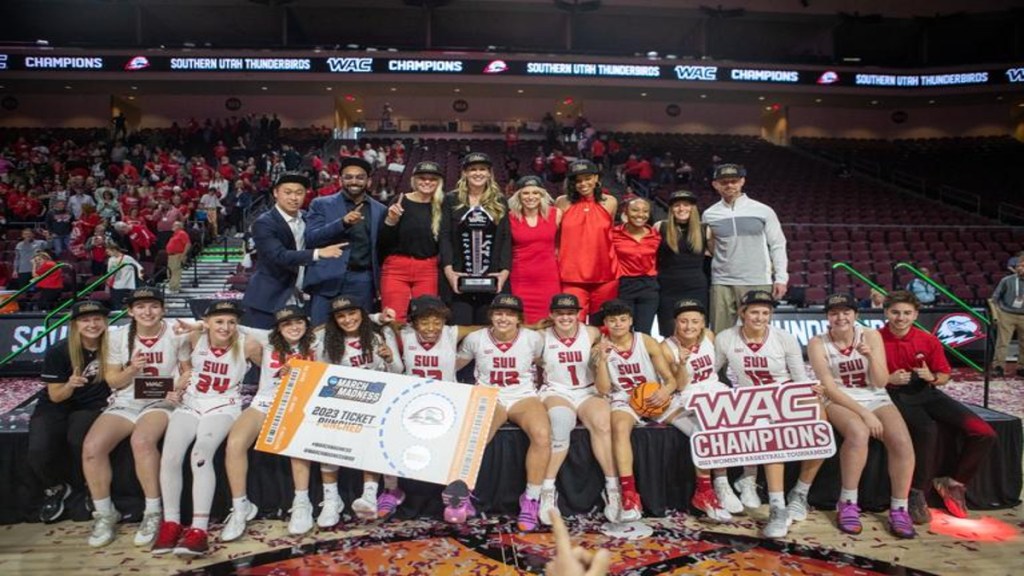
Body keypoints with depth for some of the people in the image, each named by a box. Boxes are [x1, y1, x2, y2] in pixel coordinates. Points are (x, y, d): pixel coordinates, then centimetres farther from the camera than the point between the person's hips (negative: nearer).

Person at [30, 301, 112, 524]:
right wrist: (70, 385, -29)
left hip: (90, 408, 0)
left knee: (79, 441, -33)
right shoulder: (58, 352, -12)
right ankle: (55, 488, 7)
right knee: (38, 451, -27)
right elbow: (55, 396, -7)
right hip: (54, 409, 0)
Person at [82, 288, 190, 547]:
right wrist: (131, 371, -13)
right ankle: (104, 514, -1)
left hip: (161, 402, -3)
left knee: (141, 441, -34)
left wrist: (178, 387, -18)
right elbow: (112, 380, 7)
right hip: (125, 402, 3)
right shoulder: (118, 336, 4)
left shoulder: (176, 334, -2)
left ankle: (153, 513, -17)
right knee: (92, 447, -22)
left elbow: (188, 372, 4)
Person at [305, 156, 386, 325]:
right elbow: (311, 239, -5)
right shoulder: (321, 204, 7)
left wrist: (380, 285, 5)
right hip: (328, 279, -1)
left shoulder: (380, 210, 12)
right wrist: (343, 222, -18)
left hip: (362, 281, 2)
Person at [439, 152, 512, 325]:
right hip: (458, 279, -1)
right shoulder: (451, 200, 11)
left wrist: (504, 271, -5)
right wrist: (448, 270, -10)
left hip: (491, 281, 1)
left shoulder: (500, 202, 14)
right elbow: (444, 237, 3)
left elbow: (506, 238, 8)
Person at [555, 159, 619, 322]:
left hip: (605, 275, 1)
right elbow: (554, 238, 11)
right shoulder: (563, 202, 3)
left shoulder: (610, 203, 5)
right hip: (572, 276, -1)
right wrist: (557, 262, 7)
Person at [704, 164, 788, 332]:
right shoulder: (709, 215, 6)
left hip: (758, 283, -1)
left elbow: (777, 245, 5)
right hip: (722, 284, 1)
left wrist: (781, 278, -1)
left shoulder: (763, 211, 3)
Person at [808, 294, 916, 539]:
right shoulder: (818, 343, -9)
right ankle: (847, 504, -21)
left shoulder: (871, 336, -3)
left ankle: (899, 509, -10)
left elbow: (880, 383, -4)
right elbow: (829, 388, -13)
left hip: (875, 399, 3)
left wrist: (871, 356, -23)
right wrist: (864, 413, -21)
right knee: (858, 432, -35)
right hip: (840, 401, -3)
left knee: (902, 441, -25)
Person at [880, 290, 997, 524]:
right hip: (895, 395, -5)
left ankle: (953, 482, 12)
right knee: (927, 430, -36)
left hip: (927, 393, 5)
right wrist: (889, 379, -20)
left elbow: (944, 377, 12)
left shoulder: (929, 341, 2)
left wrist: (931, 377, -11)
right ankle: (917, 495, -19)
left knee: (984, 433, -8)